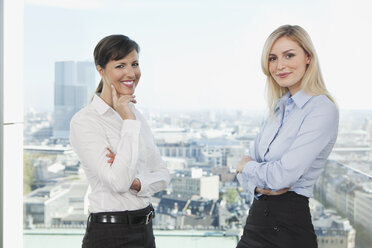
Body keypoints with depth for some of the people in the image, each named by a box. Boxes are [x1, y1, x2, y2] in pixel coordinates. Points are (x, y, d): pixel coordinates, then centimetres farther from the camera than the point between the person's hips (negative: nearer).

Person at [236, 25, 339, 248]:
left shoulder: (322, 110, -15)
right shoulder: (280, 108, 9)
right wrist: (259, 186, -12)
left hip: (288, 228, -7)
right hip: (257, 218, 7)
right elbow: (244, 169, 9)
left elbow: (283, 175, -23)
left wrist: (248, 166, -4)